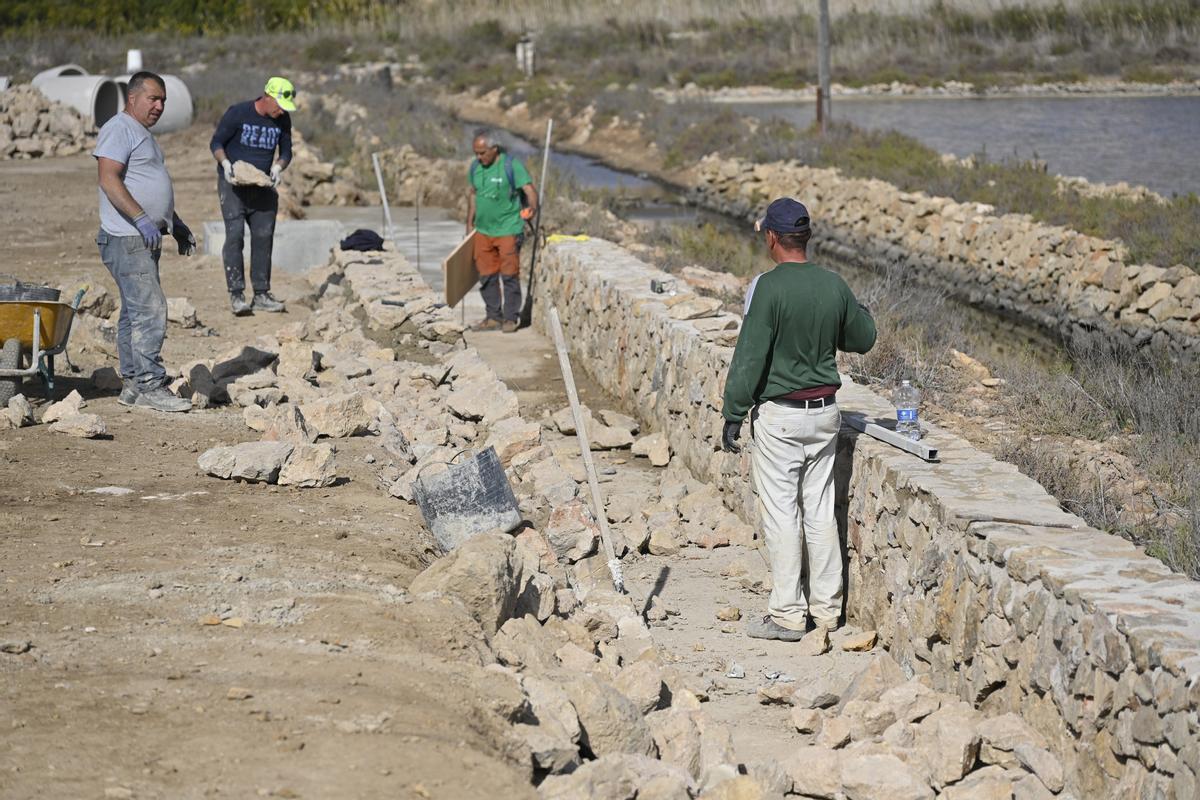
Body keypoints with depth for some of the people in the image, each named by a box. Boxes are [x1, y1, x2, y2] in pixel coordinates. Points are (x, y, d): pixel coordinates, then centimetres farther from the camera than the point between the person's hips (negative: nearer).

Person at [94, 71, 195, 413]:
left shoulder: (142, 134, 22)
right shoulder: (119, 129, -11)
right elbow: (109, 180, -22)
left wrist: (176, 224, 25)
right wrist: (141, 219, -28)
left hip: (145, 239, 11)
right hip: (127, 239, -11)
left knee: (135, 312, 12)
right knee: (150, 310, -14)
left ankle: (131, 385, 16)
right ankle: (149, 385, -14)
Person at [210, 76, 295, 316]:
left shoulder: (282, 121, 2)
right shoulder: (237, 113, -11)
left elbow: (286, 152, 12)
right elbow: (216, 142, -4)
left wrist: (278, 167, -10)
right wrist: (225, 163, -23)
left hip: (263, 187, 5)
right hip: (233, 184, -5)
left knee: (263, 237, 1)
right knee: (235, 235, -14)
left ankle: (261, 295, 7)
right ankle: (236, 294, -15)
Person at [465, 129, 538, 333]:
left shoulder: (512, 165, -11)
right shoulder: (475, 167, 6)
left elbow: (530, 190, -17)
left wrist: (532, 207, -37)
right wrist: (470, 220, 18)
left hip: (508, 230, -6)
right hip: (483, 230, 6)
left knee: (509, 275, -3)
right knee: (487, 276, 7)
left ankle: (510, 318, 4)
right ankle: (493, 317, 16)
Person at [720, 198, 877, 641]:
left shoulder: (769, 287, -17)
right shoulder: (834, 284, 1)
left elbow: (750, 355, -17)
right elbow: (862, 339, 13)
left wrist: (733, 414, -11)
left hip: (778, 416, -6)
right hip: (825, 411, 6)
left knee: (780, 512, 0)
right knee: (820, 510, 13)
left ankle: (787, 615, 2)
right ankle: (826, 607, 18)